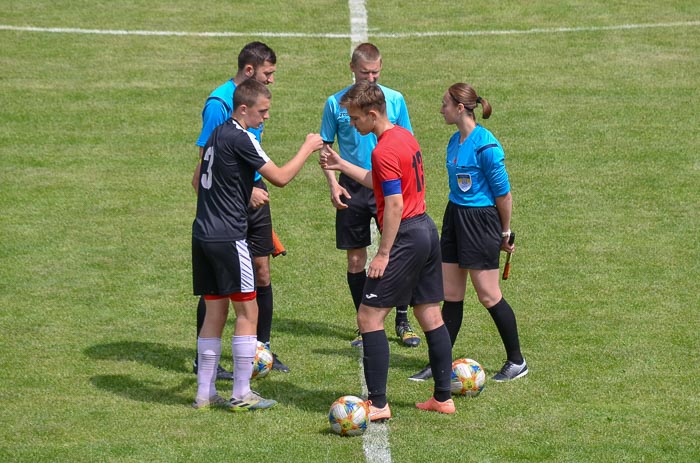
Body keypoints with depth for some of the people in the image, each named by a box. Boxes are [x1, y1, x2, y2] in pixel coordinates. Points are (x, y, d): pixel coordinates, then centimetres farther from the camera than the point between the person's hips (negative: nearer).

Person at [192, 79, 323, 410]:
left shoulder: (218, 135, 14)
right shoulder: (240, 138, -14)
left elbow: (198, 179, 25)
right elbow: (280, 177, -15)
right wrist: (308, 148, -3)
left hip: (203, 234, 9)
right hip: (228, 237, -9)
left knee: (215, 311, 12)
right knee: (247, 311, -1)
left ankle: (205, 393, 14)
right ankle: (241, 395, 1)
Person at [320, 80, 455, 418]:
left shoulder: (384, 150, -17)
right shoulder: (405, 136, 12)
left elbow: (395, 204, -21)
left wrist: (383, 254, -18)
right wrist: (341, 165, 24)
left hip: (406, 236, -10)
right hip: (427, 229, 10)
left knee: (369, 317, -5)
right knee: (430, 316, 14)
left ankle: (378, 404, -7)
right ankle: (443, 397, 19)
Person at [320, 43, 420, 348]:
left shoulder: (395, 100, 1)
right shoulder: (335, 103, 0)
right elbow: (326, 147, 6)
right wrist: (333, 184, -6)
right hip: (353, 188, 0)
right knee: (356, 260, 4)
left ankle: (402, 322, 12)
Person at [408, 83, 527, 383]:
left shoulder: (485, 145, -19)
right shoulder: (454, 141, 7)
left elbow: (503, 193, -14)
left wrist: (505, 233, -6)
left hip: (481, 219, -8)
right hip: (455, 217, 8)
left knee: (488, 296, 0)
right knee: (451, 295, 10)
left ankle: (516, 361, 14)